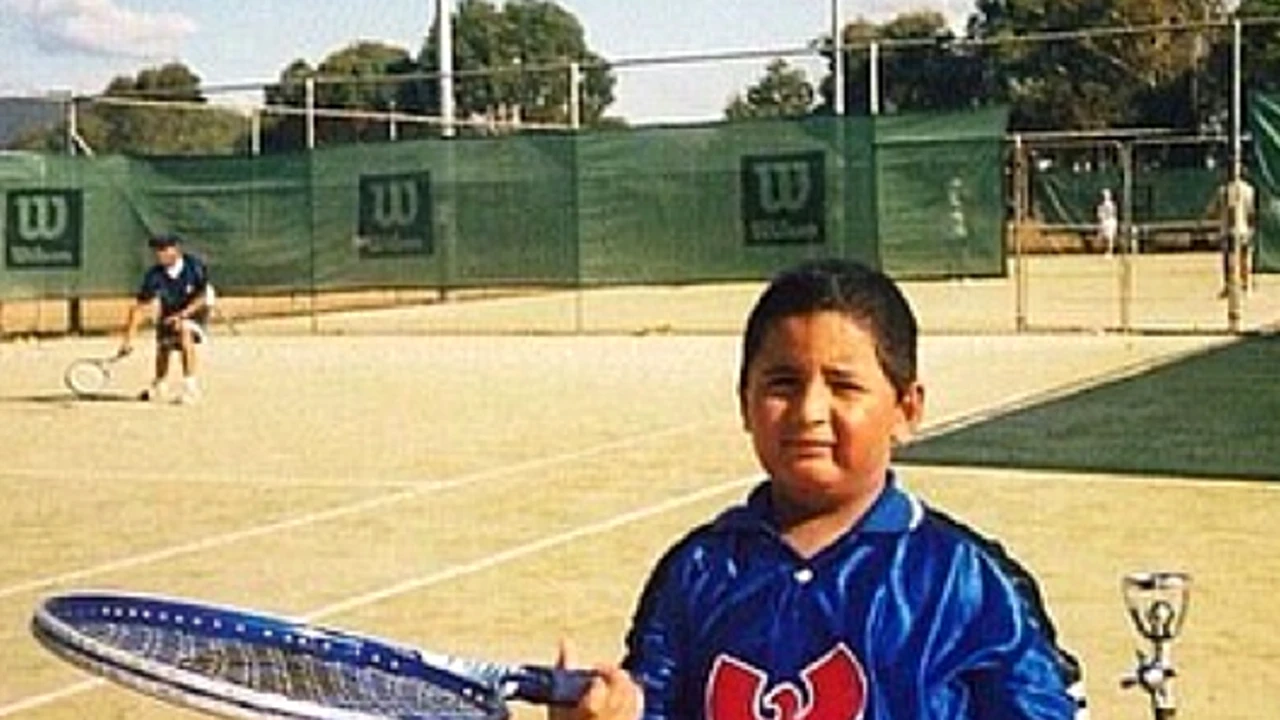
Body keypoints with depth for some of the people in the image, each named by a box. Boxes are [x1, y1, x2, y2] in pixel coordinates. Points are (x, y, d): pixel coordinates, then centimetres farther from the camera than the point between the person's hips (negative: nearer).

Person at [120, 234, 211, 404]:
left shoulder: (195, 266, -29)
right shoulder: (155, 275, -25)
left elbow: (202, 297, -20)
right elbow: (140, 307, -24)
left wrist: (182, 315, -34)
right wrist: (129, 338, -30)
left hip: (194, 308, -4)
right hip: (169, 310, 4)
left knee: (185, 330, -32)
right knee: (162, 347, 4)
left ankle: (190, 387, -28)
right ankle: (158, 387, 38)